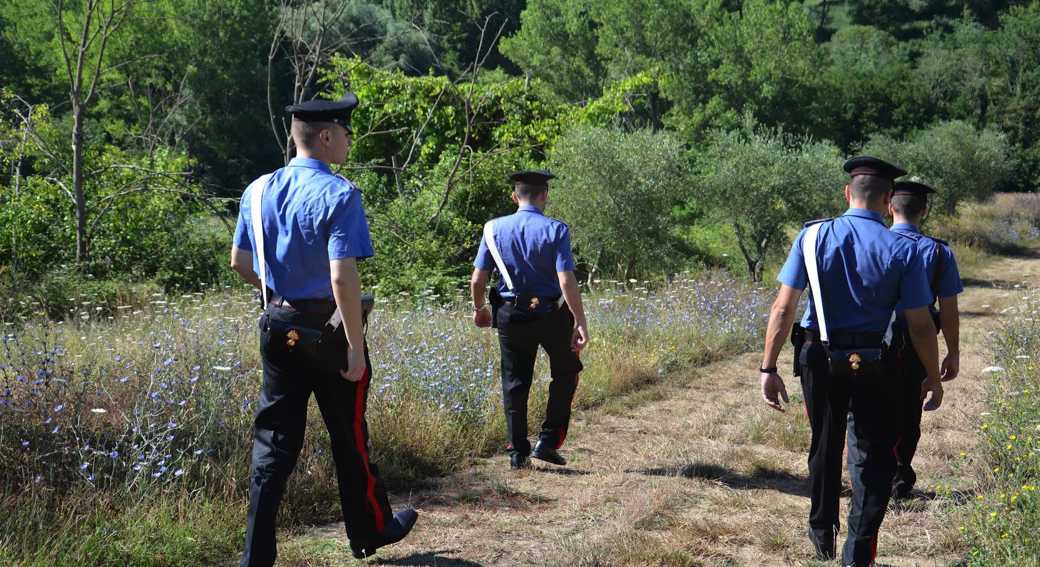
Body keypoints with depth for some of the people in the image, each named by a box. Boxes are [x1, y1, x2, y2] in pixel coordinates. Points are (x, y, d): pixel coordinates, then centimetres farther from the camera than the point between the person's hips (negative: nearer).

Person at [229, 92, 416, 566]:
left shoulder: (259, 190, 3)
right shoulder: (339, 195, -17)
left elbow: (240, 263, 10)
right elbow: (343, 278, -23)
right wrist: (355, 347, -19)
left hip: (277, 327, 5)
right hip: (327, 328, -5)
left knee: (274, 440, 9)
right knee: (348, 436, 13)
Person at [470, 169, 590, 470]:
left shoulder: (495, 229, -2)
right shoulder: (555, 230, -11)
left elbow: (477, 279, -2)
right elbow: (566, 280, -19)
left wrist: (479, 308, 16)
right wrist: (580, 322, -15)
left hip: (510, 315, 2)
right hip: (551, 315, -2)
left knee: (514, 383, 11)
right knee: (566, 372, 18)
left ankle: (518, 452, 13)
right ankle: (548, 441, 12)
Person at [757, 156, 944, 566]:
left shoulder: (813, 237, -6)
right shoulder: (902, 250, -8)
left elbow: (783, 308, -9)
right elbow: (920, 324, -6)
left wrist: (768, 368, -5)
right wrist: (933, 378, 6)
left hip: (819, 360, 2)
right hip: (874, 363, -2)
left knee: (825, 446, 21)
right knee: (872, 456, 11)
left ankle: (822, 534, 38)